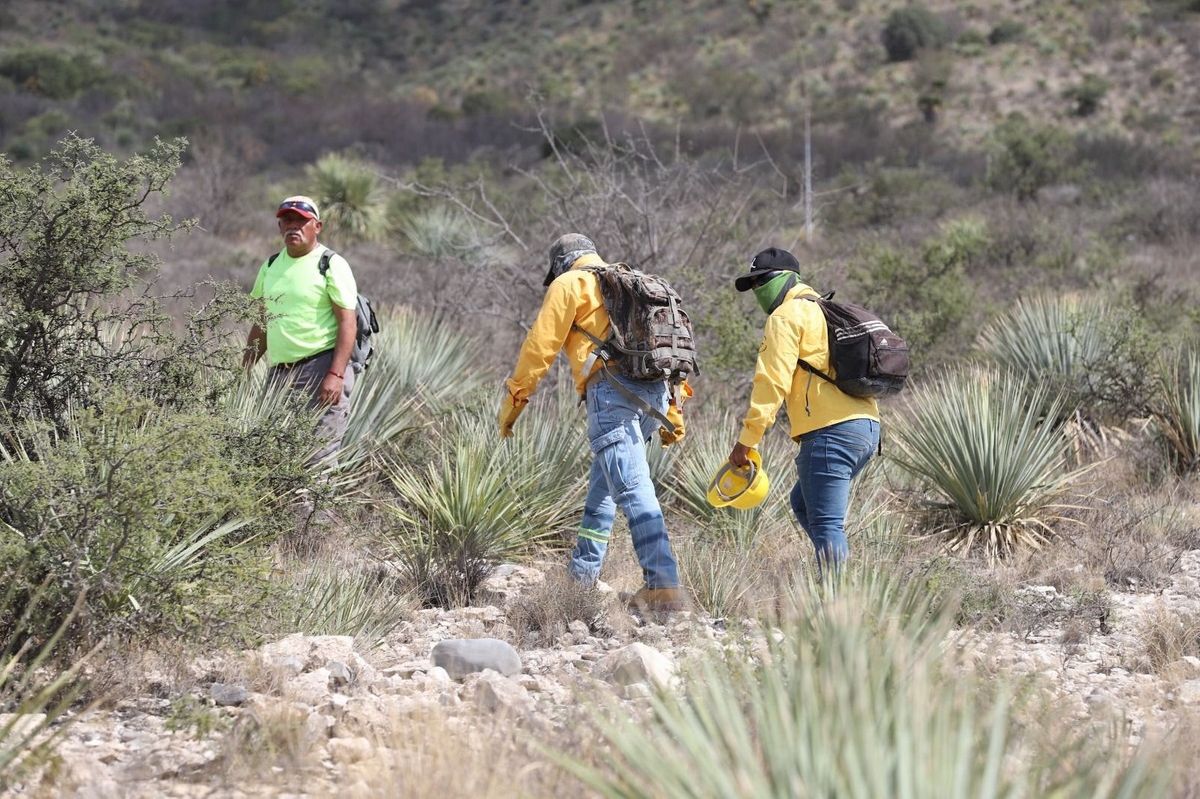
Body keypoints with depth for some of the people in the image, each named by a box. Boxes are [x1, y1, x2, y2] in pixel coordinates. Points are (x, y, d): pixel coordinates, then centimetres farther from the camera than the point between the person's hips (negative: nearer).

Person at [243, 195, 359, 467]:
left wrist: (336, 375, -21)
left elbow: (348, 322, -11)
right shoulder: (271, 265, 16)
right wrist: (244, 369, 17)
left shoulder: (331, 264, -5)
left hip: (321, 368, -7)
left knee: (319, 455, -13)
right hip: (280, 371, 7)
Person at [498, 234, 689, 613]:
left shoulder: (570, 283, 9)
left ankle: (664, 586, -26)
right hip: (655, 393, 8)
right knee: (605, 480, 22)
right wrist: (673, 414, 25)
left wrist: (514, 398, 7)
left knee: (633, 489, -15)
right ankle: (584, 571, 30)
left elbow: (541, 344, 1)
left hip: (612, 391, -8)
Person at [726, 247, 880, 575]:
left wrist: (746, 440, -12)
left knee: (826, 525, -10)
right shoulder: (824, 311, 27)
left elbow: (772, 381, -12)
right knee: (802, 502, 23)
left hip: (830, 431, -10)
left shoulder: (786, 316, -2)